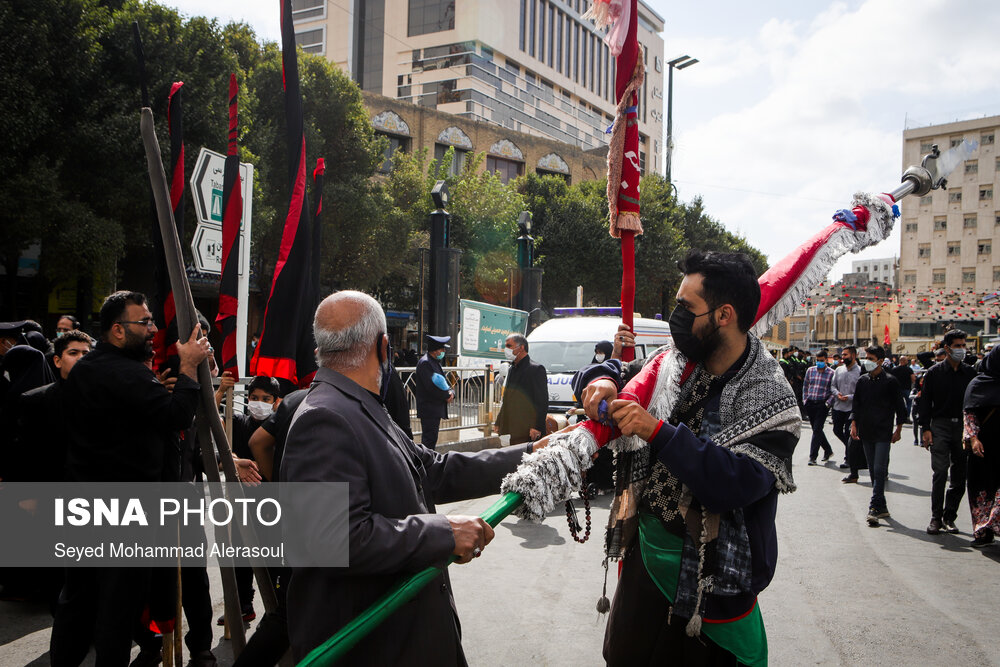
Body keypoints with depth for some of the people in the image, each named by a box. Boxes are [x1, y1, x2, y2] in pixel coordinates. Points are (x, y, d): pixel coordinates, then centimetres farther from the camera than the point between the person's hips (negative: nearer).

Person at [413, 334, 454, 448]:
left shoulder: (436, 362, 18)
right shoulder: (425, 363, -15)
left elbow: (444, 382, 21)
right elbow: (432, 386, -22)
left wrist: (451, 392, 0)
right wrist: (447, 396, -11)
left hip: (436, 410, 10)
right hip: (429, 410, -10)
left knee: (431, 440, 13)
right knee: (429, 440, -10)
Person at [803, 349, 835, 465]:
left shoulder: (831, 373, -2)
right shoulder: (810, 370, 9)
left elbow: (834, 390, -1)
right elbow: (805, 385, 17)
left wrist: (828, 403, -10)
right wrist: (805, 399, 9)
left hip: (822, 404, -4)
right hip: (810, 404, 5)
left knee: (817, 430, -8)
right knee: (816, 429, 11)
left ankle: (813, 457, -4)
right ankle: (828, 450, 31)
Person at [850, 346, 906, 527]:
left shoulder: (890, 381, -4)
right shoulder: (862, 381, 9)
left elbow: (899, 406, 0)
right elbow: (856, 404, 15)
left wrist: (898, 429, -2)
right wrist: (854, 424, 6)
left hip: (883, 432, -5)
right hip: (866, 432, 5)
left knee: (879, 470, -12)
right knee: (873, 470, 9)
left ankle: (875, 507, -14)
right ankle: (881, 507, 18)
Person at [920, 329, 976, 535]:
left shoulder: (970, 373, 7)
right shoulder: (934, 372, 1)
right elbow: (925, 402, 1)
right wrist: (925, 429, -6)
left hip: (963, 427, 3)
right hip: (940, 426, -3)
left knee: (959, 475, 6)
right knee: (940, 472, -10)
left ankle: (949, 516, 17)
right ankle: (936, 517, -2)